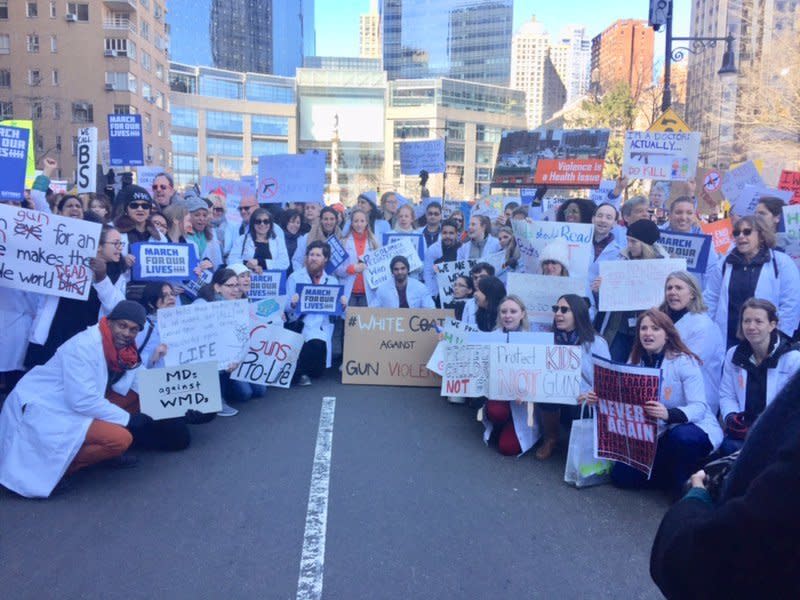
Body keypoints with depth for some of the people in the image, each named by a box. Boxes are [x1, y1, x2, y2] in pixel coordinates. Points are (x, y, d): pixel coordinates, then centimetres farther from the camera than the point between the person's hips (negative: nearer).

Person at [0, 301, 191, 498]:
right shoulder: (83, 346, -23)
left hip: (76, 404, 9)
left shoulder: (121, 346, 1)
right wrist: (127, 419, -20)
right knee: (120, 439, -24)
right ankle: (50, 467, -10)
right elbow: (84, 401, -27)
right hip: (44, 409, -9)